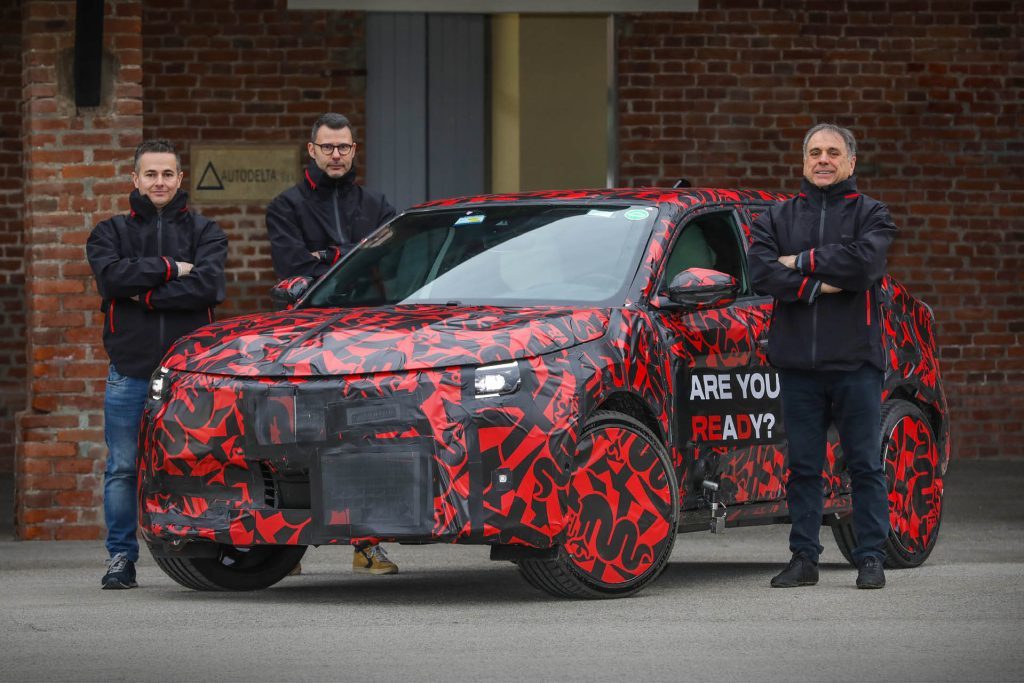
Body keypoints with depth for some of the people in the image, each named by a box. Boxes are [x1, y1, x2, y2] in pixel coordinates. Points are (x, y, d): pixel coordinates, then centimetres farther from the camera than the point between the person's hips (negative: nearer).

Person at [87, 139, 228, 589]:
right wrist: (170, 269, -10)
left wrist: (145, 295, -10)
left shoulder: (204, 233, 11)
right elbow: (111, 276, -9)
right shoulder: (111, 233, 12)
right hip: (129, 371, 0)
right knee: (123, 468, 1)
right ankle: (121, 557, 8)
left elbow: (209, 286, -8)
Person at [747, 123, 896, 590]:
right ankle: (804, 558, 12)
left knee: (865, 464, 1)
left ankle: (871, 559, 6)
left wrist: (802, 262, -10)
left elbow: (865, 261, -16)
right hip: (798, 360, 2)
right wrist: (816, 287, -15)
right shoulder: (778, 218, 12)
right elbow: (761, 270, -5)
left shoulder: (869, 215, 5)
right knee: (803, 466, 6)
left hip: (855, 359, -2)